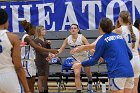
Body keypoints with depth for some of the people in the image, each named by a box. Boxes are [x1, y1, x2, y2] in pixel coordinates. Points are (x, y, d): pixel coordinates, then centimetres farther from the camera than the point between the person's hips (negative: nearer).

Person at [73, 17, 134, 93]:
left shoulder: (102, 40, 1)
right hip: (129, 72, 6)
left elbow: (94, 60, 4)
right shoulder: (120, 37, 18)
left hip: (117, 73, -6)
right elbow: (130, 55, 20)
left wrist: (80, 64, 19)